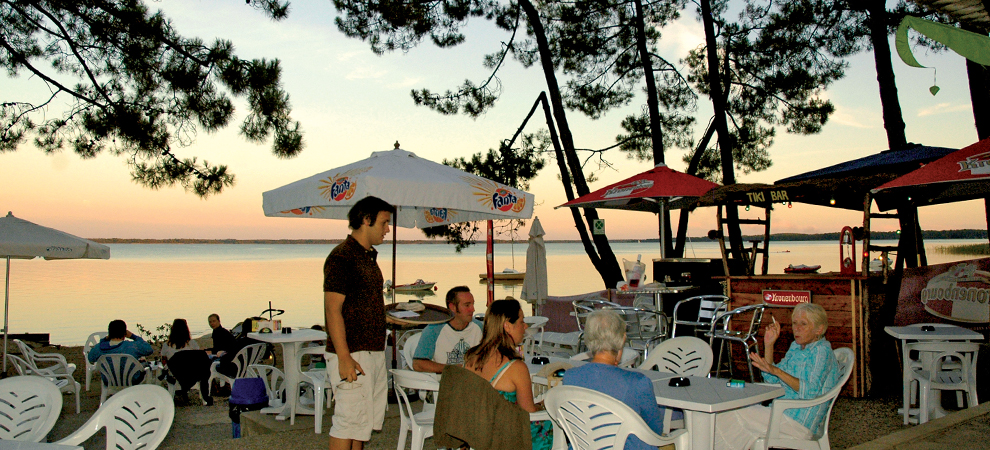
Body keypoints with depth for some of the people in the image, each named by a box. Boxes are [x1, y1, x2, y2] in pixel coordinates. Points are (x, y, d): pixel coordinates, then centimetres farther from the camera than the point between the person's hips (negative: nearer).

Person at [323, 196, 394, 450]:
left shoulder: (369, 257, 16)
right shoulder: (341, 257, -13)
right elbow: (333, 309, -18)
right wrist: (344, 358, -23)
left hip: (374, 352, 10)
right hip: (353, 354, -10)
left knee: (370, 418, 14)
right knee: (350, 421, -6)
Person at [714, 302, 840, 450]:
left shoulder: (822, 351, -10)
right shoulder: (796, 347, 16)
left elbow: (810, 391, -23)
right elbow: (771, 380, 18)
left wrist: (776, 371, -32)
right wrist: (768, 345, 8)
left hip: (799, 422, -8)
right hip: (782, 413, 8)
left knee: (738, 415, -17)